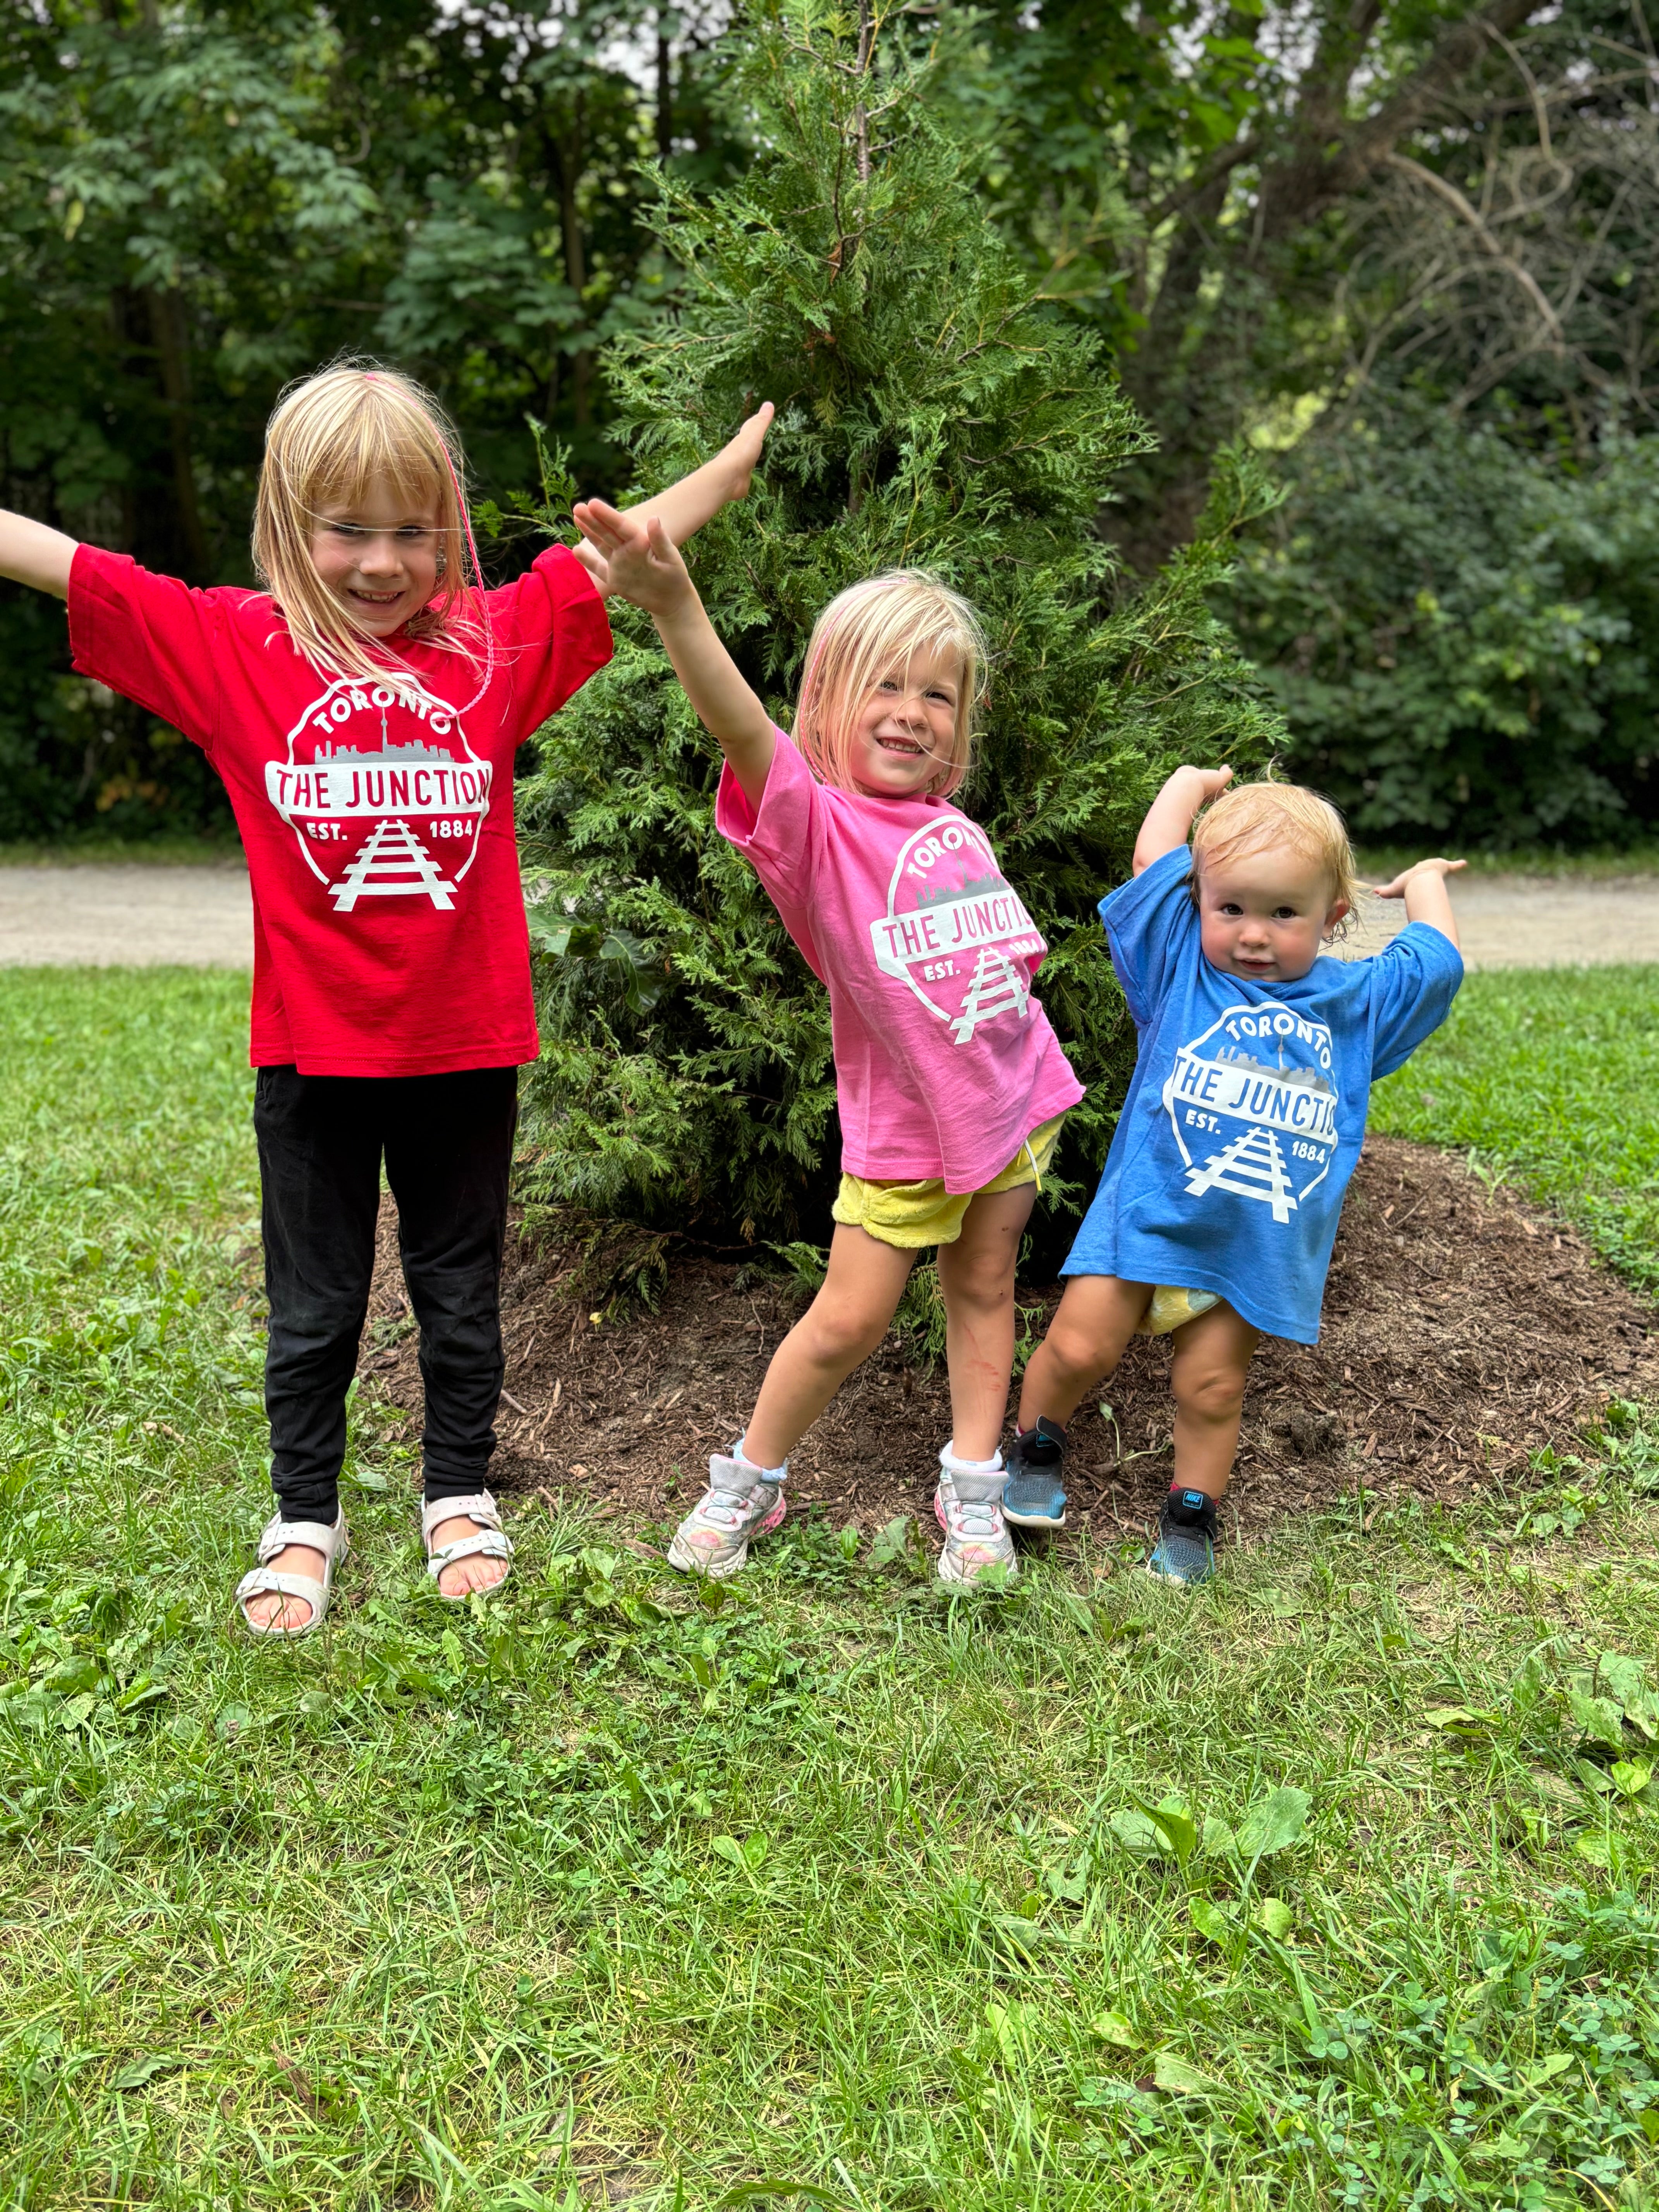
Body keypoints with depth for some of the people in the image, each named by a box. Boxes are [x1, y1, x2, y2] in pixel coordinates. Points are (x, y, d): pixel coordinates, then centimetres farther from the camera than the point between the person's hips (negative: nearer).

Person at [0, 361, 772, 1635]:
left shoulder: (496, 640, -1)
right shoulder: (236, 645, -4)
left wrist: (743, 457, 6)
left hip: (466, 1043, 1)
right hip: (311, 1051, -1)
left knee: (460, 1291, 17)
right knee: (314, 1307, 14)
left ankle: (461, 1498, 36)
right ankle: (305, 1521, 32)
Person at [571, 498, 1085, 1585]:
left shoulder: (960, 836, 3)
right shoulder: (813, 823, -17)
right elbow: (744, 728, -37)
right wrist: (675, 604, -54)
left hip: (1014, 1099, 5)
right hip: (901, 1126, -5)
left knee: (983, 1289, 14)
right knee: (849, 1321, 2)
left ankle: (973, 1487, 28)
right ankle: (750, 1482, 22)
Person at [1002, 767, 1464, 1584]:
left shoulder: (1356, 1000, 8)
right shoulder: (1182, 963, 1)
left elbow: (1438, 961, 21)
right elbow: (1154, 856, 5)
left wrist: (1424, 883, 32)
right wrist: (1197, 781, 20)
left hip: (1257, 1247, 1)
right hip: (1145, 1213, -1)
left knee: (1211, 1389, 7)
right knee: (1077, 1349, -1)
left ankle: (1191, 1514, 28)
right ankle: (1036, 1446, 28)